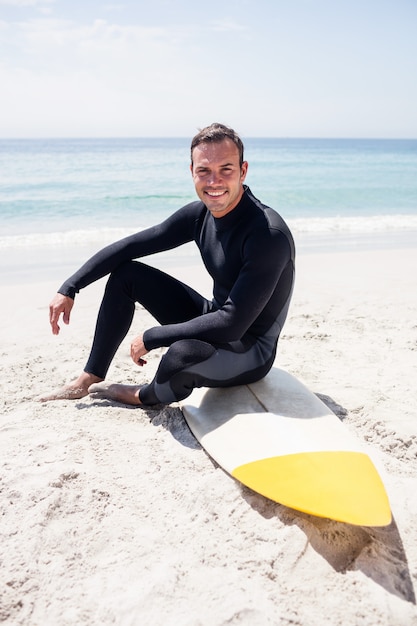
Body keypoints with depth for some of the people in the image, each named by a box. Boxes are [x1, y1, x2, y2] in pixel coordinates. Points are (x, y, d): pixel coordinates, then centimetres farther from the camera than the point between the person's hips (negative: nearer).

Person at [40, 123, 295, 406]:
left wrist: (151, 337, -24)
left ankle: (145, 397, -1)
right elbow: (129, 246, 3)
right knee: (126, 273, 4)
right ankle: (90, 379, 13)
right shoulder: (200, 214, -5)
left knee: (183, 352, -40)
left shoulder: (269, 234, -28)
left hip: (251, 352, -7)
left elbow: (232, 324, -31)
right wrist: (69, 288, 0)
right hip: (214, 324, 7)